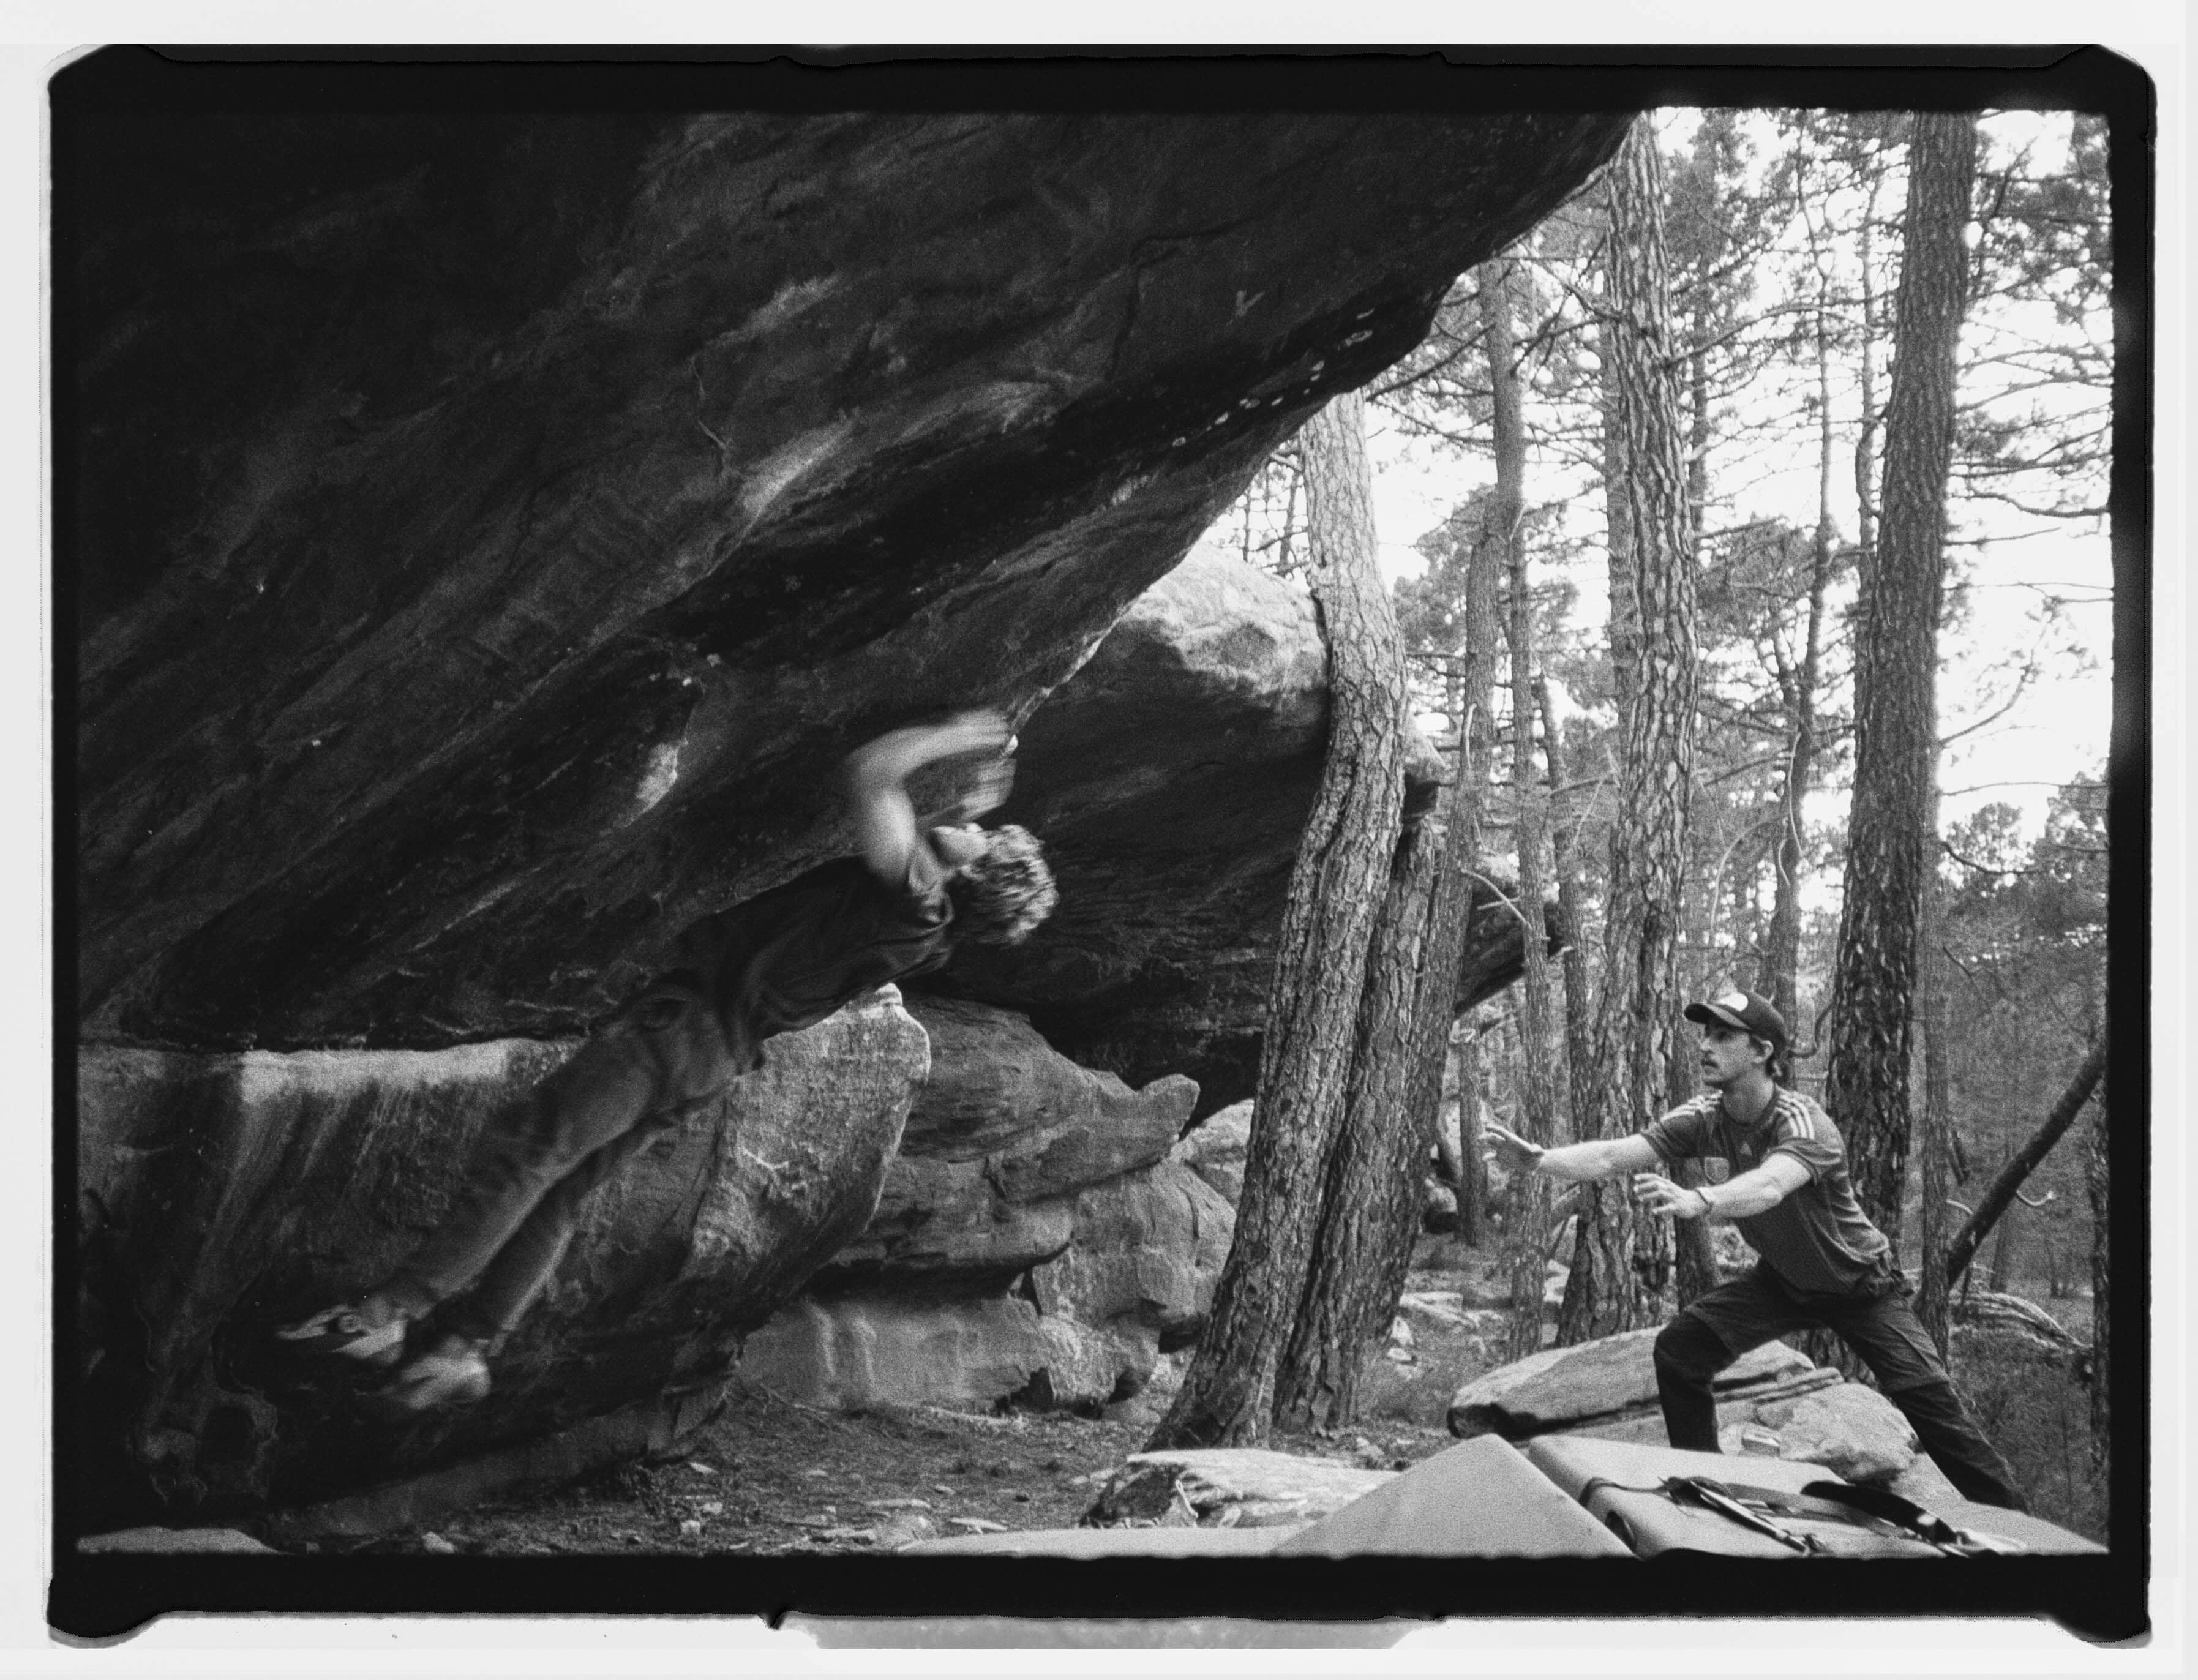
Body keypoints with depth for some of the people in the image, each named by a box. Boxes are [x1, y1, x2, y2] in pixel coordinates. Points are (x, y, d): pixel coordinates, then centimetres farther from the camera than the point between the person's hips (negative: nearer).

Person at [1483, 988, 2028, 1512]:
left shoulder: (1804, 1124, -32)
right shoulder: (1704, 1120, -15)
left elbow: (1768, 1186, -54)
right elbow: (1610, 1157, -24)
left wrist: (1698, 1201, -73)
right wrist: (1537, 1159, -42)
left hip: (1858, 1283, -5)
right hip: (1781, 1278, 5)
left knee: (1929, 1400, -16)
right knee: (1678, 1349, -13)